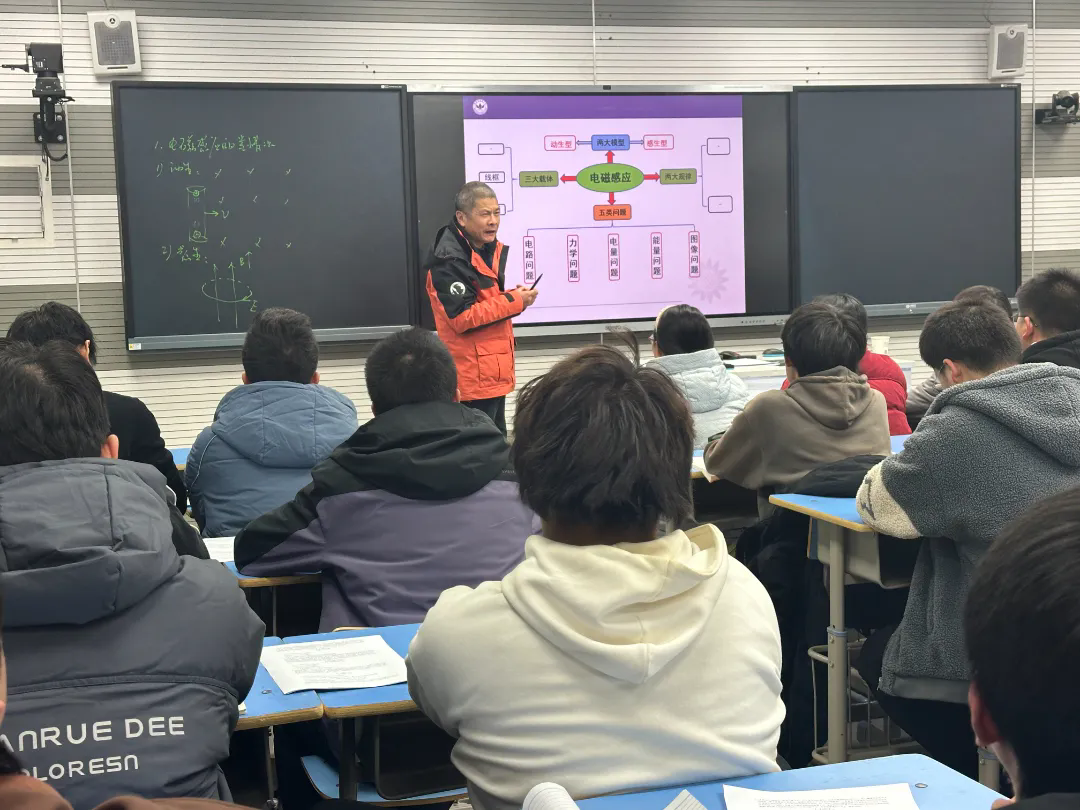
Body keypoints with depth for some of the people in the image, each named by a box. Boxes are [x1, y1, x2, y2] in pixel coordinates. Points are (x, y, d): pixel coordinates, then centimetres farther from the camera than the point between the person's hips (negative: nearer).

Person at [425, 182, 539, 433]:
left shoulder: (489, 248, 12)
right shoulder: (450, 261, -18)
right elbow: (462, 317, -23)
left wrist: (516, 297, 0)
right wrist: (514, 301, -20)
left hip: (493, 370, 10)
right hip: (473, 375, -10)